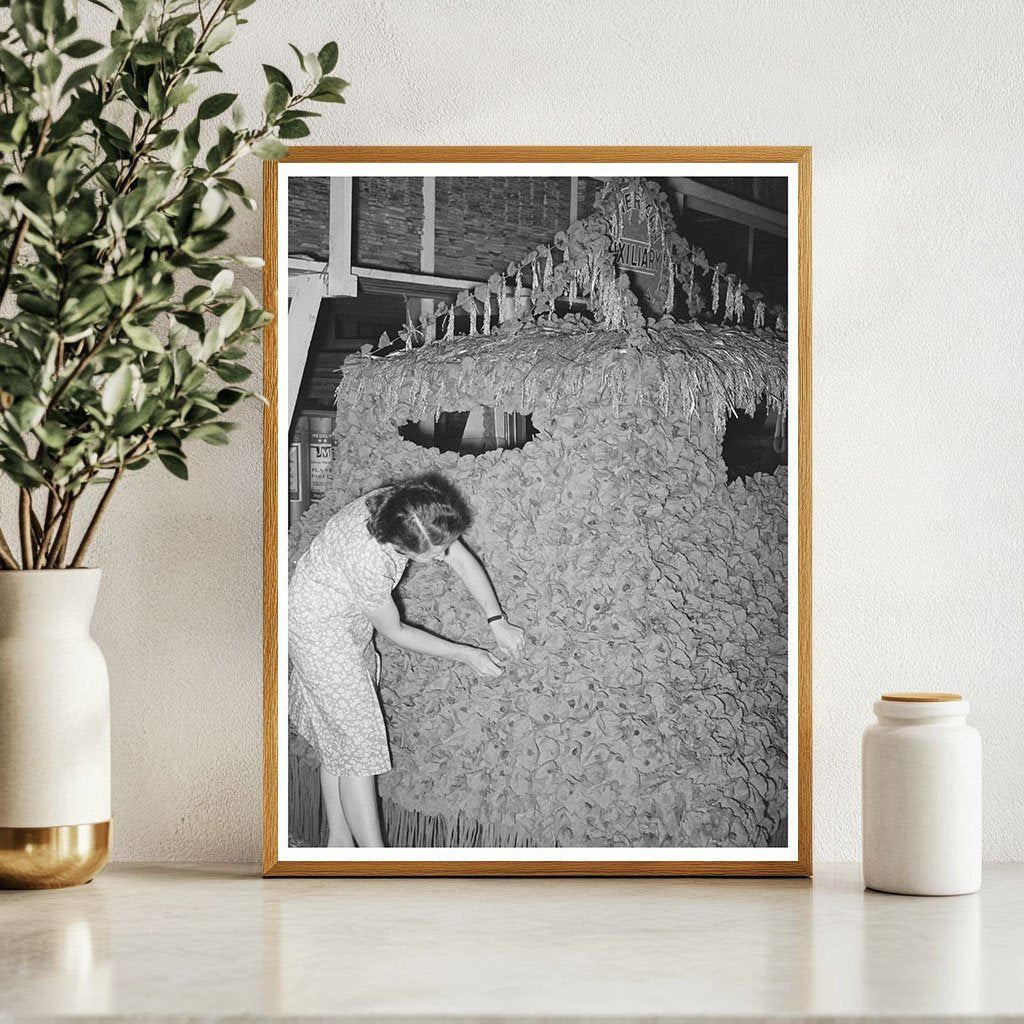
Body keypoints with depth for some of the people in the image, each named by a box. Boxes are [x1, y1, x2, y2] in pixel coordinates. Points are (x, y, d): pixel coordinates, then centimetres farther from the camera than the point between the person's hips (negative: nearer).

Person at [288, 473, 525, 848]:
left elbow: (462, 559, -3)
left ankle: (338, 843, 24)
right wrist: (465, 655, -11)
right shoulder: (368, 560, -38)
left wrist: (497, 621, -6)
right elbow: (394, 631, -20)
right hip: (319, 629, -8)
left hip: (350, 622, 8)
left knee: (337, 740, 15)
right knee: (358, 745, -6)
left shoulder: (403, 510, -20)